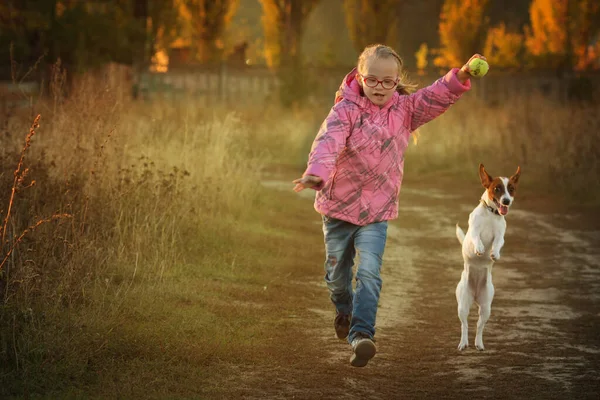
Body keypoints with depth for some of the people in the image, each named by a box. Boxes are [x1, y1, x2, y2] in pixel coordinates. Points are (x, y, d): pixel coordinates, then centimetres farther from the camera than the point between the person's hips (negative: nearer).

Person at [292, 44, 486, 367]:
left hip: (377, 210, 1)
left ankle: (361, 334, -21)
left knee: (369, 273, -17)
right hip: (339, 206, 0)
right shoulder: (346, 110, -13)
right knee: (337, 273, 16)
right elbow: (328, 141, -30)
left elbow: (438, 97, -13)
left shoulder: (404, 110, -2)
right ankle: (344, 310, 47)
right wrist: (317, 173, -49)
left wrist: (461, 76, -34)